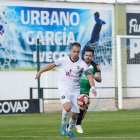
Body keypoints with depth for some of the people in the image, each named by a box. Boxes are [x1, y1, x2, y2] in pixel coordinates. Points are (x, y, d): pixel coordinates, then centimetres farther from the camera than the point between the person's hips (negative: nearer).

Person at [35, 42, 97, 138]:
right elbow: (52, 65, 9)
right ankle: (63, 123, 1)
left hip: (75, 90, 2)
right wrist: (40, 72, 13)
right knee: (67, 107, -27)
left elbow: (89, 75, -16)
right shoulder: (63, 60, -6)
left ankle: (70, 130, 30)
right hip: (64, 89, -2)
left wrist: (92, 87, -32)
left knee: (75, 114, 1)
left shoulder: (82, 64, -8)